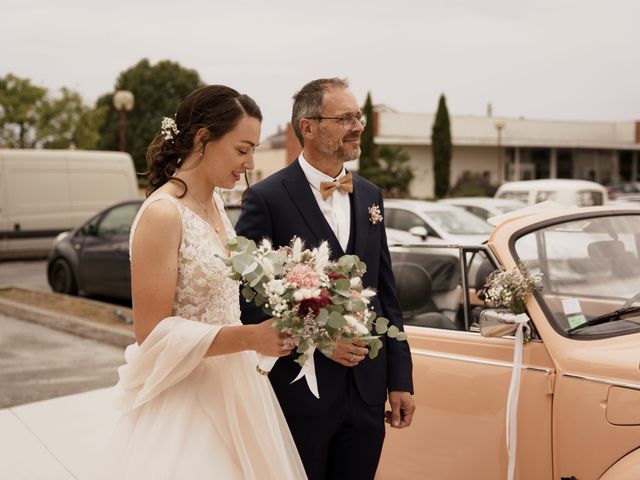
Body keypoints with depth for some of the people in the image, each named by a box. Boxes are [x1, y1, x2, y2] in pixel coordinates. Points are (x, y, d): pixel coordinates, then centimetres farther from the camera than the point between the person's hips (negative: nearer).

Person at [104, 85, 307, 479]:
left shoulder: (215, 203, 6)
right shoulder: (163, 214, -20)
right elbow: (153, 332, -21)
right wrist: (250, 337, -27)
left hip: (230, 388, 8)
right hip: (186, 398, -8)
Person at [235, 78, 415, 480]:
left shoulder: (370, 196, 9)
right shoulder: (267, 198, -10)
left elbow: (386, 293, 11)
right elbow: (248, 299, -11)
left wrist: (400, 379, 8)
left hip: (367, 394, 5)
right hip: (299, 396, -5)